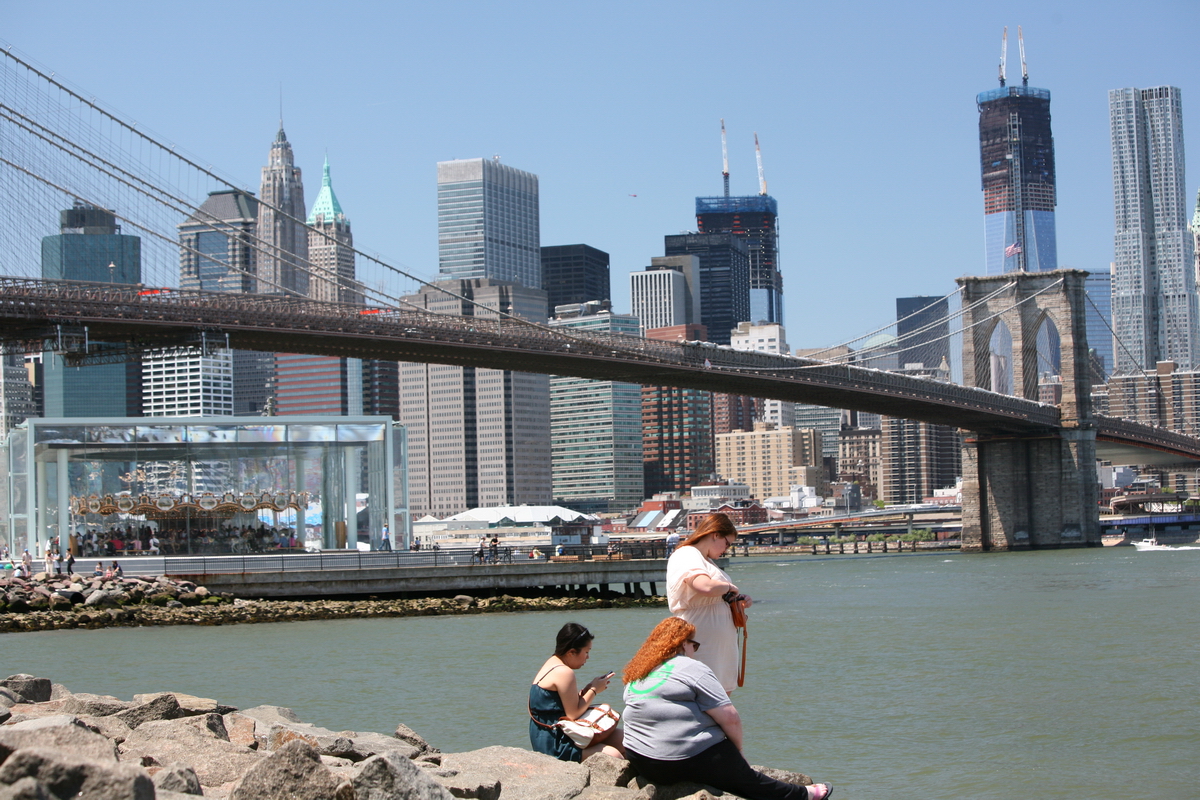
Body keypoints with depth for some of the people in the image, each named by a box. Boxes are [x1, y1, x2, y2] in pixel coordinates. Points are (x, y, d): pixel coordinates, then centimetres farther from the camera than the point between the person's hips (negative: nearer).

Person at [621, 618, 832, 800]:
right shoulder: (691, 669, -11)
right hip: (690, 762, -7)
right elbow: (730, 718, -13)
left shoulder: (634, 675, 11)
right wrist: (738, 750, 4)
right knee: (748, 779, 16)